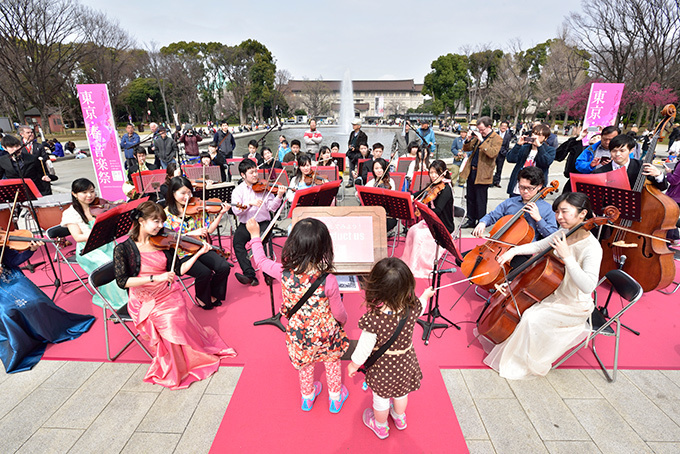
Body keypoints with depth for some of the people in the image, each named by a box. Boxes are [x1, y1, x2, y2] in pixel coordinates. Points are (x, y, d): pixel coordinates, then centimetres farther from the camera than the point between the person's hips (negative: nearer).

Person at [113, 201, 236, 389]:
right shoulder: (123, 249, -6)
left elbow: (178, 270, 4)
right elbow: (122, 281, -15)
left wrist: (198, 253, -5)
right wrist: (155, 278, -24)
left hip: (169, 295, 3)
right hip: (144, 301, -3)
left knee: (176, 317, -18)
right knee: (167, 321, -21)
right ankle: (174, 369, 2)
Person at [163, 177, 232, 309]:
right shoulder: (166, 214, -5)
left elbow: (209, 229, 2)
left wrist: (221, 214, -10)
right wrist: (192, 233, -24)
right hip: (181, 254, -3)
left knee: (224, 267, -17)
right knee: (205, 272, -26)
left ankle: (213, 294, 13)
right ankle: (202, 298, 8)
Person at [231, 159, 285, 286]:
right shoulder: (238, 190, 7)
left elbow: (272, 207, -3)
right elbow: (236, 210, -7)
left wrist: (279, 197, -20)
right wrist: (250, 203, -21)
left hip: (263, 222, -1)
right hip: (245, 224, 1)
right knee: (237, 241, -25)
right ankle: (250, 275, -27)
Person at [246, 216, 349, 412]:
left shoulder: (284, 273, -26)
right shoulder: (328, 280, -32)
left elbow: (261, 261, -5)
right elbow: (339, 312, -17)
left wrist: (255, 235, 7)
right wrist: (342, 320, 7)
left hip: (299, 334, 3)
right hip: (325, 334, -2)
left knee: (305, 365, 30)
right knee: (332, 363, 27)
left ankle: (307, 397, 56)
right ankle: (335, 398, 50)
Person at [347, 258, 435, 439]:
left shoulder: (373, 319, -39)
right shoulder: (412, 307, -26)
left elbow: (364, 350, -25)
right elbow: (421, 308, 1)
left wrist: (353, 365, -4)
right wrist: (426, 295, 24)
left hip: (381, 367, -4)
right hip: (405, 363, 4)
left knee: (380, 397, 26)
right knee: (401, 391, 33)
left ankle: (381, 427, 54)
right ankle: (400, 418, 62)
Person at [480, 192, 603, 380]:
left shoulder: (592, 248, -27)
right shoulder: (563, 234, -4)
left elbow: (588, 286, -37)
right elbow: (538, 246, 10)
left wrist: (567, 257, -41)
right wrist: (514, 250, -6)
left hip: (574, 307, -8)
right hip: (554, 292, 8)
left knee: (532, 317, -24)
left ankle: (528, 363, 1)